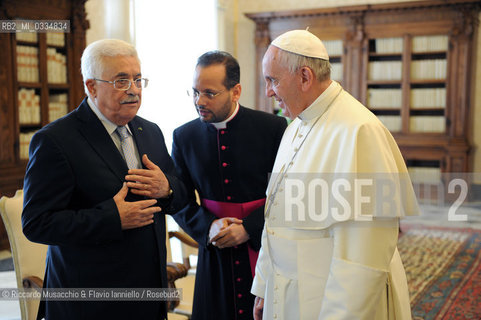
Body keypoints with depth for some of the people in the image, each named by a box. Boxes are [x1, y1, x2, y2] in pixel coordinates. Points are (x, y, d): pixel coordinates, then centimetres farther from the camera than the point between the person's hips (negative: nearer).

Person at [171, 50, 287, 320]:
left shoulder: (273, 128, -8)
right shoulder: (184, 136, 1)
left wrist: (249, 228, -15)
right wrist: (207, 227, -10)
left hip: (264, 250, -2)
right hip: (214, 254, 2)